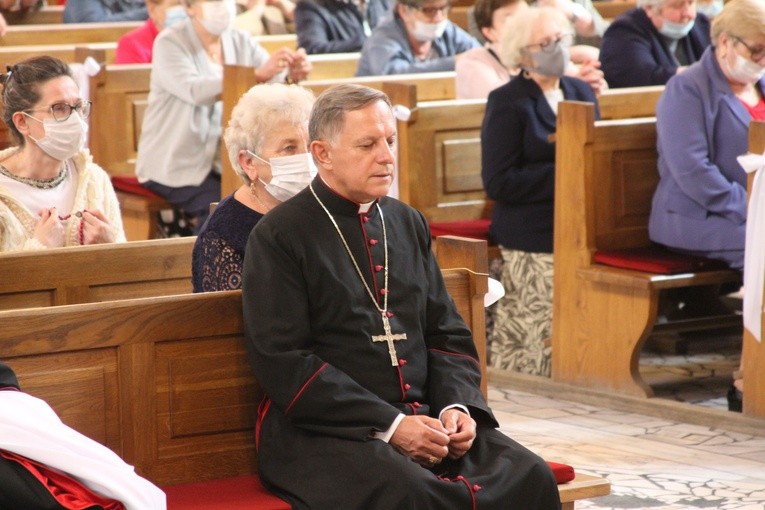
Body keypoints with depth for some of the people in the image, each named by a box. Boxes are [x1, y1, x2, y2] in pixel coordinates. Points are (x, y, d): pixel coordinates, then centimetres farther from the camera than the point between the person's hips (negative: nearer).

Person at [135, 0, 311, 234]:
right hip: (173, 166, -5)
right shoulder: (170, 43, -11)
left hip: (220, 162, 5)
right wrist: (259, 74, -39)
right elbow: (196, 91, -28)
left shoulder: (241, 42, 8)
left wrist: (292, 74, -29)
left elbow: (275, 79, -4)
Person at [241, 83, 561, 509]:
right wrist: (388, 425, -16)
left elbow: (447, 335, 20)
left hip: (424, 416, 6)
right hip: (323, 432, -6)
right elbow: (283, 364, -10)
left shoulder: (408, 224, 18)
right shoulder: (279, 237, -2)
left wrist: (457, 406, -2)